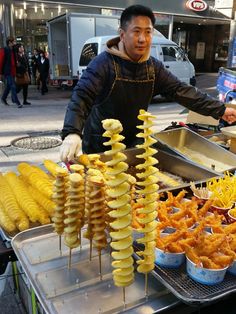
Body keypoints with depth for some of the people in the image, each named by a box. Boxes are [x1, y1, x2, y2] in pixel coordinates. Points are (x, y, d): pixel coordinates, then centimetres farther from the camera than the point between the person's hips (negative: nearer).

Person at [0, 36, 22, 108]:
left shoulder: (13, 50, 14)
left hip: (12, 72, 8)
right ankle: (17, 102, -12)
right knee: (13, 86, -11)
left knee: (8, 86, 17)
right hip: (7, 72, -7)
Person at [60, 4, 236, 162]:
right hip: (99, 148, -5)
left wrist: (220, 110, -5)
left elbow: (182, 91, -1)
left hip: (133, 144, 5)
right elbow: (81, 97, -28)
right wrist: (72, 133, -46)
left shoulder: (154, 67, 0)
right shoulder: (104, 63, -19)